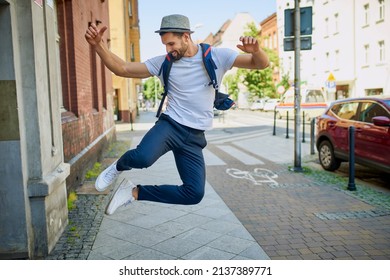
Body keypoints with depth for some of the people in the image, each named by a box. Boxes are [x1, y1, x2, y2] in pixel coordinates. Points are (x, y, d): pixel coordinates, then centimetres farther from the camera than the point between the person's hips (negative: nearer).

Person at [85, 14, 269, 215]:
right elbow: (121, 69, 0)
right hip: (170, 125, -1)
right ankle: (119, 167, 5)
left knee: (195, 194, -7)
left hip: (194, 137, 2)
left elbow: (262, 64, -4)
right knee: (143, 157, -34)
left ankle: (135, 192, 11)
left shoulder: (217, 56, -1)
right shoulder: (162, 63, 1)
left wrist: (255, 50, -28)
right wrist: (98, 45, -16)